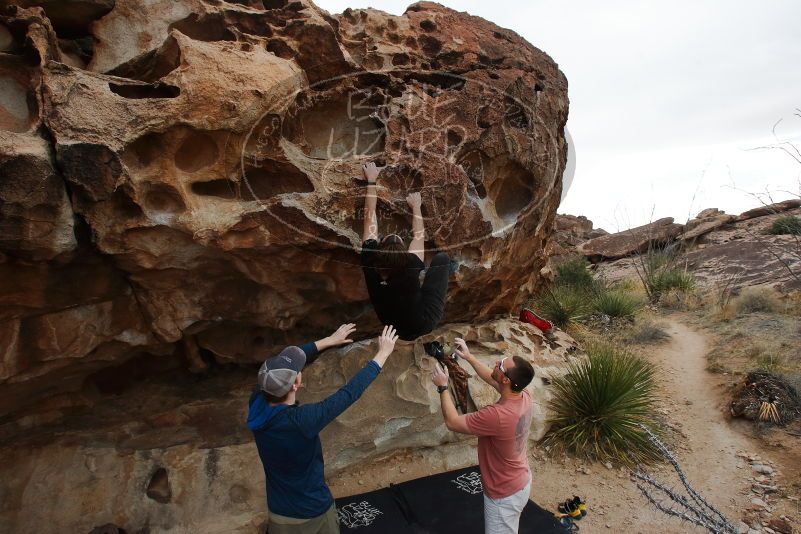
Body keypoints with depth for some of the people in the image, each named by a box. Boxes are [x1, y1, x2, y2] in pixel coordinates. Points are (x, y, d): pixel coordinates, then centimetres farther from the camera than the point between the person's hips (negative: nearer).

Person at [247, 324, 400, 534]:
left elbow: (284, 362, -4)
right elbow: (350, 393, -27)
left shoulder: (257, 402, -19)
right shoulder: (300, 421, -36)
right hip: (312, 513, -4)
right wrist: (383, 353, -16)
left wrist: (329, 340, 6)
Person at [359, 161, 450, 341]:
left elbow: (370, 218, -14)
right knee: (441, 258, -2)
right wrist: (416, 206, 3)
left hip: (394, 328, 4)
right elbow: (418, 235, -13)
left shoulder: (370, 261, -28)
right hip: (424, 324, -3)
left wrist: (371, 181, -3)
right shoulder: (411, 266, -34)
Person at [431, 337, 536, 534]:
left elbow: (453, 422, -25)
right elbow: (491, 379, 6)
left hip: (504, 494, -7)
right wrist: (468, 357, 6)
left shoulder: (497, 415, -39)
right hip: (520, 483, 7)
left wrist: (442, 386, -16)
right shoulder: (524, 396, -14)